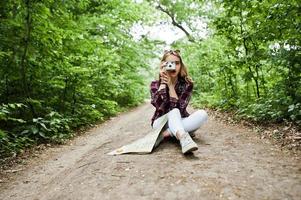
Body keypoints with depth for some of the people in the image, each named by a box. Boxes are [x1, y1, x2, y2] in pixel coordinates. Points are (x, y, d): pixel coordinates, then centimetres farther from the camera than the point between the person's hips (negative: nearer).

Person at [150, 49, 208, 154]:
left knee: (202, 114, -26)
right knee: (174, 112, -33)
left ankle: (165, 134, -33)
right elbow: (159, 106, -26)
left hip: (180, 122, 2)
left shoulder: (187, 84, -8)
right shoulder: (155, 84, -8)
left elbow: (180, 108, -22)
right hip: (161, 123, -1)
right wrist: (163, 82, -25)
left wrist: (170, 85, -24)